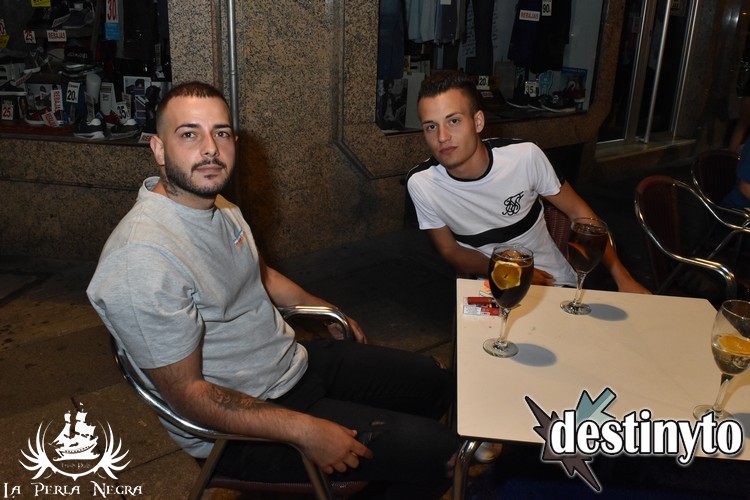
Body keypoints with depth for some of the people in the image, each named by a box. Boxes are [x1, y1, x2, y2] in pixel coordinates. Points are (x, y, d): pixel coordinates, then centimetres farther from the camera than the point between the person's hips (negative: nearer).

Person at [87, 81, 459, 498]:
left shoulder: (218, 205, 1)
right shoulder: (142, 261, -29)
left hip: (295, 362, 9)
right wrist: (305, 431, -28)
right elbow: (187, 394, -26)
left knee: (433, 382, 16)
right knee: (436, 451, -14)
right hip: (239, 430, -9)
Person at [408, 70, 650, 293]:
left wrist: (623, 278, -6)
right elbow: (450, 250, -3)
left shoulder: (525, 156, -18)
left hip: (556, 282, 0)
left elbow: (578, 211, -4)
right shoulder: (421, 183, -17)